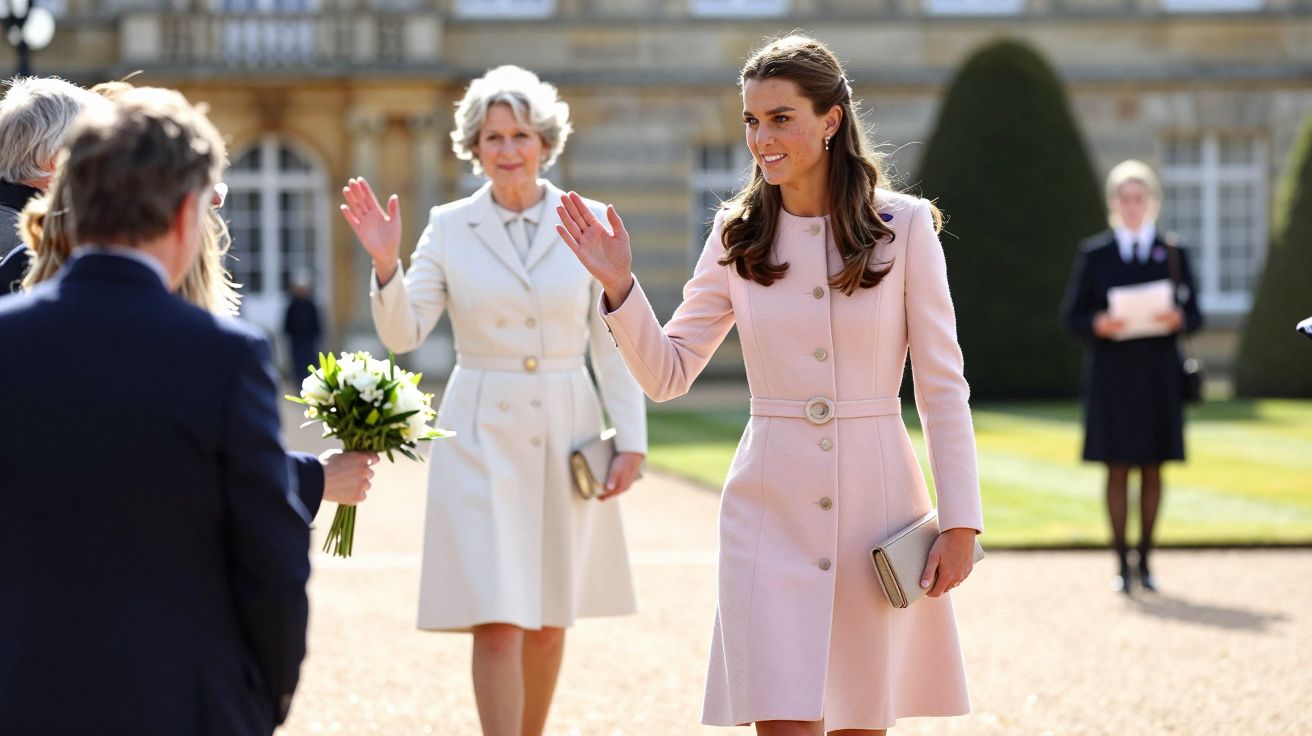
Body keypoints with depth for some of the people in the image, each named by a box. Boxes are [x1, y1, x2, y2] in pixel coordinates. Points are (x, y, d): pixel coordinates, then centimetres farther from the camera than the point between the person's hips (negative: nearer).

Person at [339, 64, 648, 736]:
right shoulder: (450, 227, 1)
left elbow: (613, 341, 3)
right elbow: (402, 333, -5)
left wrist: (630, 439, -2)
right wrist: (385, 262, -21)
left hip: (565, 433, 2)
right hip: (481, 436, -1)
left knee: (549, 619, 12)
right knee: (496, 621, -10)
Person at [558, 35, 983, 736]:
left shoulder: (904, 226, -3)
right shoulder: (739, 236, 4)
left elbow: (942, 384, -1)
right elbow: (667, 374, 5)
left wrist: (959, 521, -5)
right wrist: (618, 286, -10)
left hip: (877, 499, -1)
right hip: (771, 511, 1)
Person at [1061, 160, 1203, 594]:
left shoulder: (1172, 255, 7)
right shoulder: (1094, 254, 5)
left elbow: (1195, 316, 5)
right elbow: (1071, 316, 3)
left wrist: (1179, 319, -18)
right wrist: (1097, 324, -18)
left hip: (1158, 378, 1)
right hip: (1111, 375, -1)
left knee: (1152, 470, 5)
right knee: (1117, 470, -2)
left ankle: (1145, 559, 14)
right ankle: (1122, 563, 2)